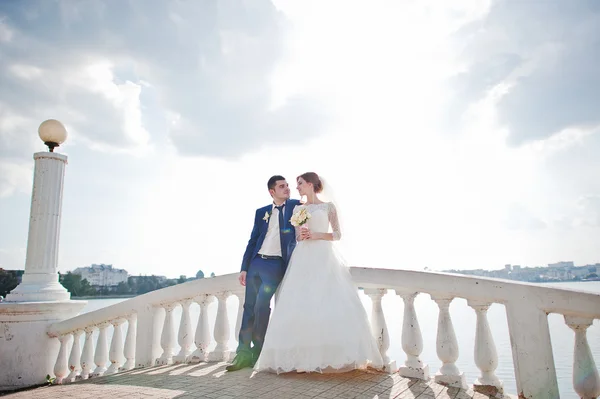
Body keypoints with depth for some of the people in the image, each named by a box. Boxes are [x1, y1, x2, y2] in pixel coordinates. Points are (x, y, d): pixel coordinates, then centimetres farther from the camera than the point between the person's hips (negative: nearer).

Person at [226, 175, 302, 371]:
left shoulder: (296, 206, 5)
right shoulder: (261, 212, 12)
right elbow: (252, 241, 12)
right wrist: (244, 267, 7)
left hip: (276, 265, -3)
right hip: (255, 262, 4)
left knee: (261, 307, -7)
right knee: (249, 307, 6)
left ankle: (257, 352, 10)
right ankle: (244, 352, 14)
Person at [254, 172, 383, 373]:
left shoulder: (328, 206, 7)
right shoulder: (298, 209, 17)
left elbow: (338, 234, 4)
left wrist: (317, 235, -10)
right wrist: (300, 236, -5)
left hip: (324, 258, -3)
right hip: (303, 259, 4)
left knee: (330, 302, -12)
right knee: (299, 304, -5)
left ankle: (332, 354, -4)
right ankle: (304, 355, 0)